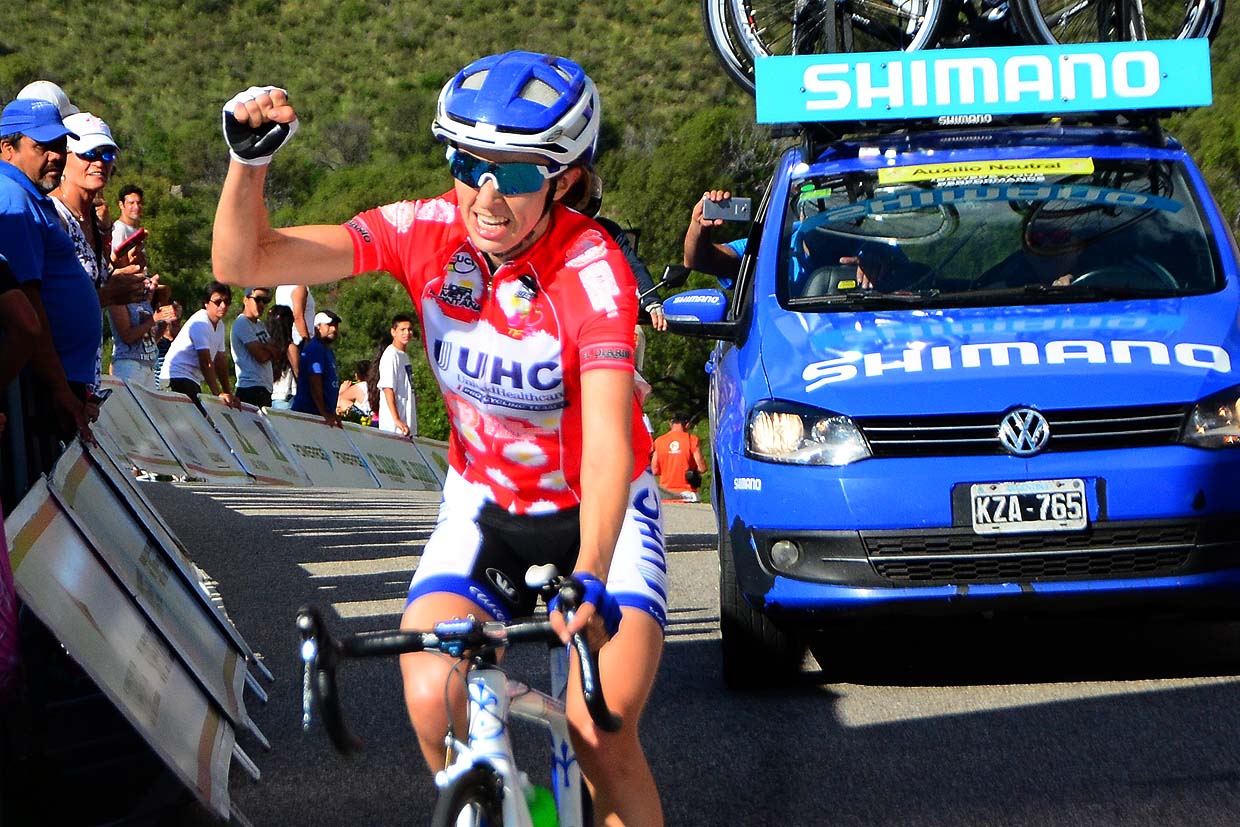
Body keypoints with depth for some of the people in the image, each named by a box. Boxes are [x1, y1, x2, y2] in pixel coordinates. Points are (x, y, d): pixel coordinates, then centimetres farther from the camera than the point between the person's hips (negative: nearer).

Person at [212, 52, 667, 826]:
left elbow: (609, 446, -38)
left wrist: (589, 581, -52)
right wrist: (249, 159, -37)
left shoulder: (593, 270, -27)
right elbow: (243, 262, -19)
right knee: (435, 702, -20)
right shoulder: (430, 232, -16)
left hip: (598, 511, -3)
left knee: (602, 729, -20)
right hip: (484, 505, 3)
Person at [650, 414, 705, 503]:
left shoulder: (659, 441, 3)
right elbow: (702, 468, -7)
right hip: (687, 492, -2)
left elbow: (654, 470, 4)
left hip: (666, 491, 2)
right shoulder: (692, 440, -5)